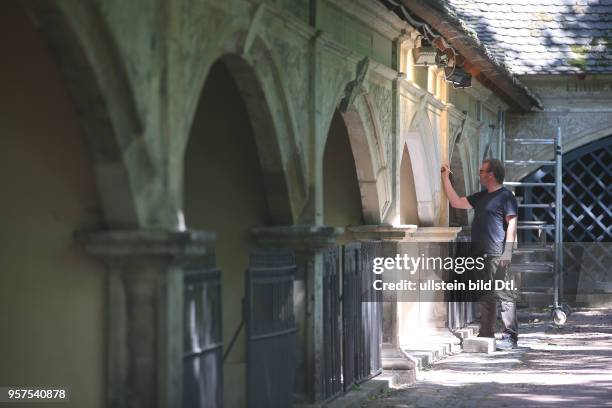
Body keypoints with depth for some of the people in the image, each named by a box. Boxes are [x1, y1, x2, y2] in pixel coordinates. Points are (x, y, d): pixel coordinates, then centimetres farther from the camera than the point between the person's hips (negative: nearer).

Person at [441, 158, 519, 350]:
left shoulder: (506, 196, -4)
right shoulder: (481, 197, 21)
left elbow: (511, 224, -10)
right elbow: (456, 202, 25)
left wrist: (507, 251, -17)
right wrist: (445, 178, 23)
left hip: (497, 256, -9)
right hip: (480, 255, 9)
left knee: (505, 296, -8)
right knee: (485, 297, 10)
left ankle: (510, 337, -8)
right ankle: (486, 335, 15)